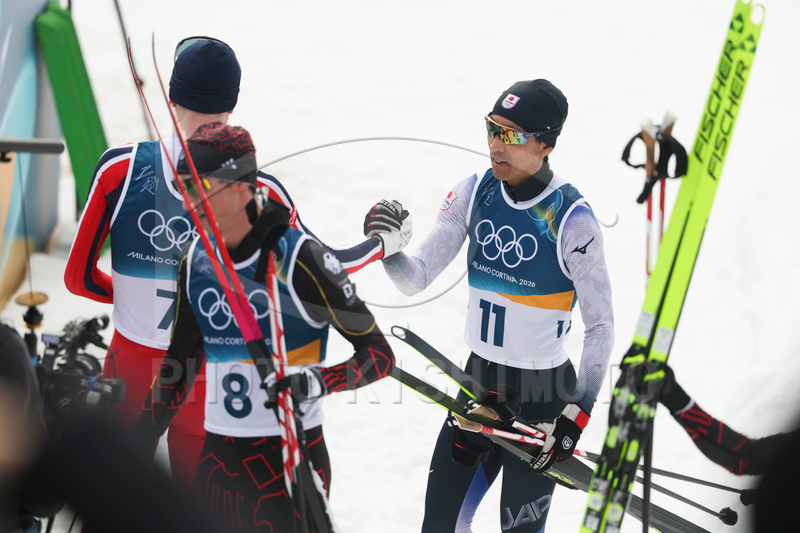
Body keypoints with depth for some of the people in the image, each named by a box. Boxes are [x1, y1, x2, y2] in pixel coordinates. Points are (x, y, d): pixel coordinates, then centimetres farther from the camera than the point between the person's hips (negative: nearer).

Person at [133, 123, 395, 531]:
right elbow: (177, 369, 16)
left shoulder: (299, 259, -13)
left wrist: (320, 382, -27)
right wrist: (136, 453, 12)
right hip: (217, 459, 5)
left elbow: (379, 354, -10)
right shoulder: (195, 264, 6)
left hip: (292, 456, -5)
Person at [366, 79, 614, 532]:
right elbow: (416, 280, -3)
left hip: (544, 396, -5)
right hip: (479, 379, 5)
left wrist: (578, 411, -16)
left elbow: (601, 324, -11)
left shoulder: (572, 218, -18)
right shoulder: (475, 192, -4)